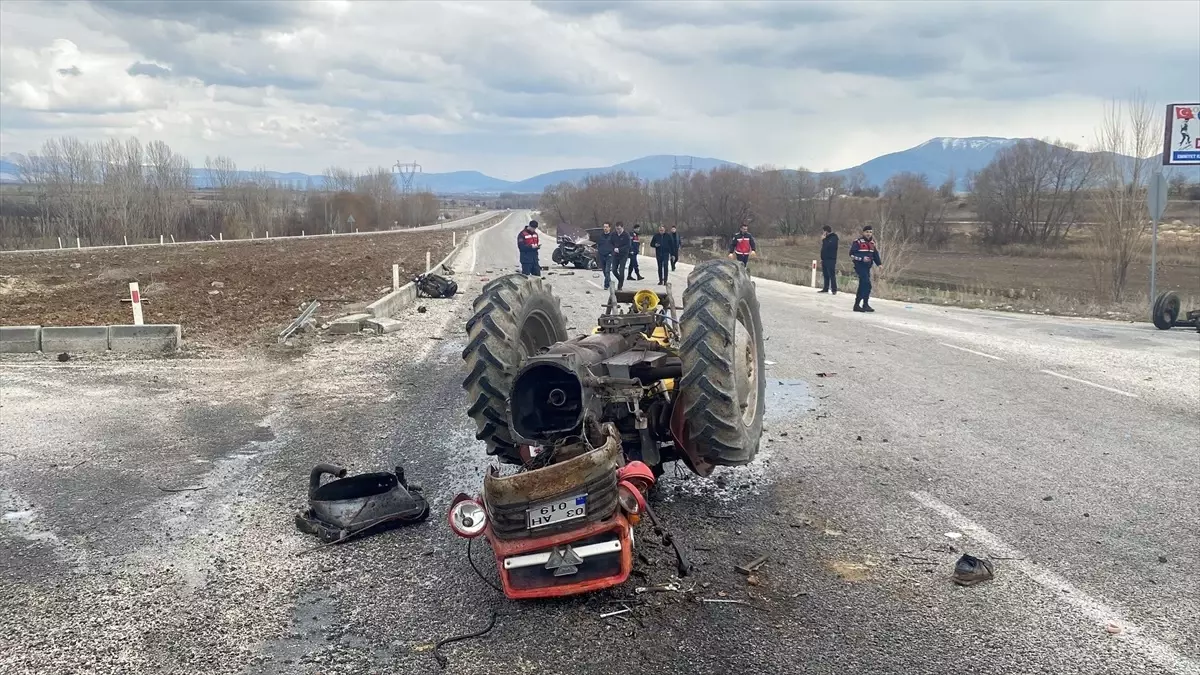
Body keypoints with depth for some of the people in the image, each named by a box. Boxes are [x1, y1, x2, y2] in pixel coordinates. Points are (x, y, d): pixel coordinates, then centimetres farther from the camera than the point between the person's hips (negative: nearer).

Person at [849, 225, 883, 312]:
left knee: (862, 286, 10)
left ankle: (856, 305, 18)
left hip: (867, 267, 8)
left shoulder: (872, 243, 14)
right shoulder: (858, 242, -7)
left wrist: (879, 263, 4)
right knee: (867, 284, -17)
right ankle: (865, 304, -13)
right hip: (860, 266, -8)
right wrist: (862, 258, -22)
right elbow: (852, 254, -12)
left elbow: (875, 254, 18)